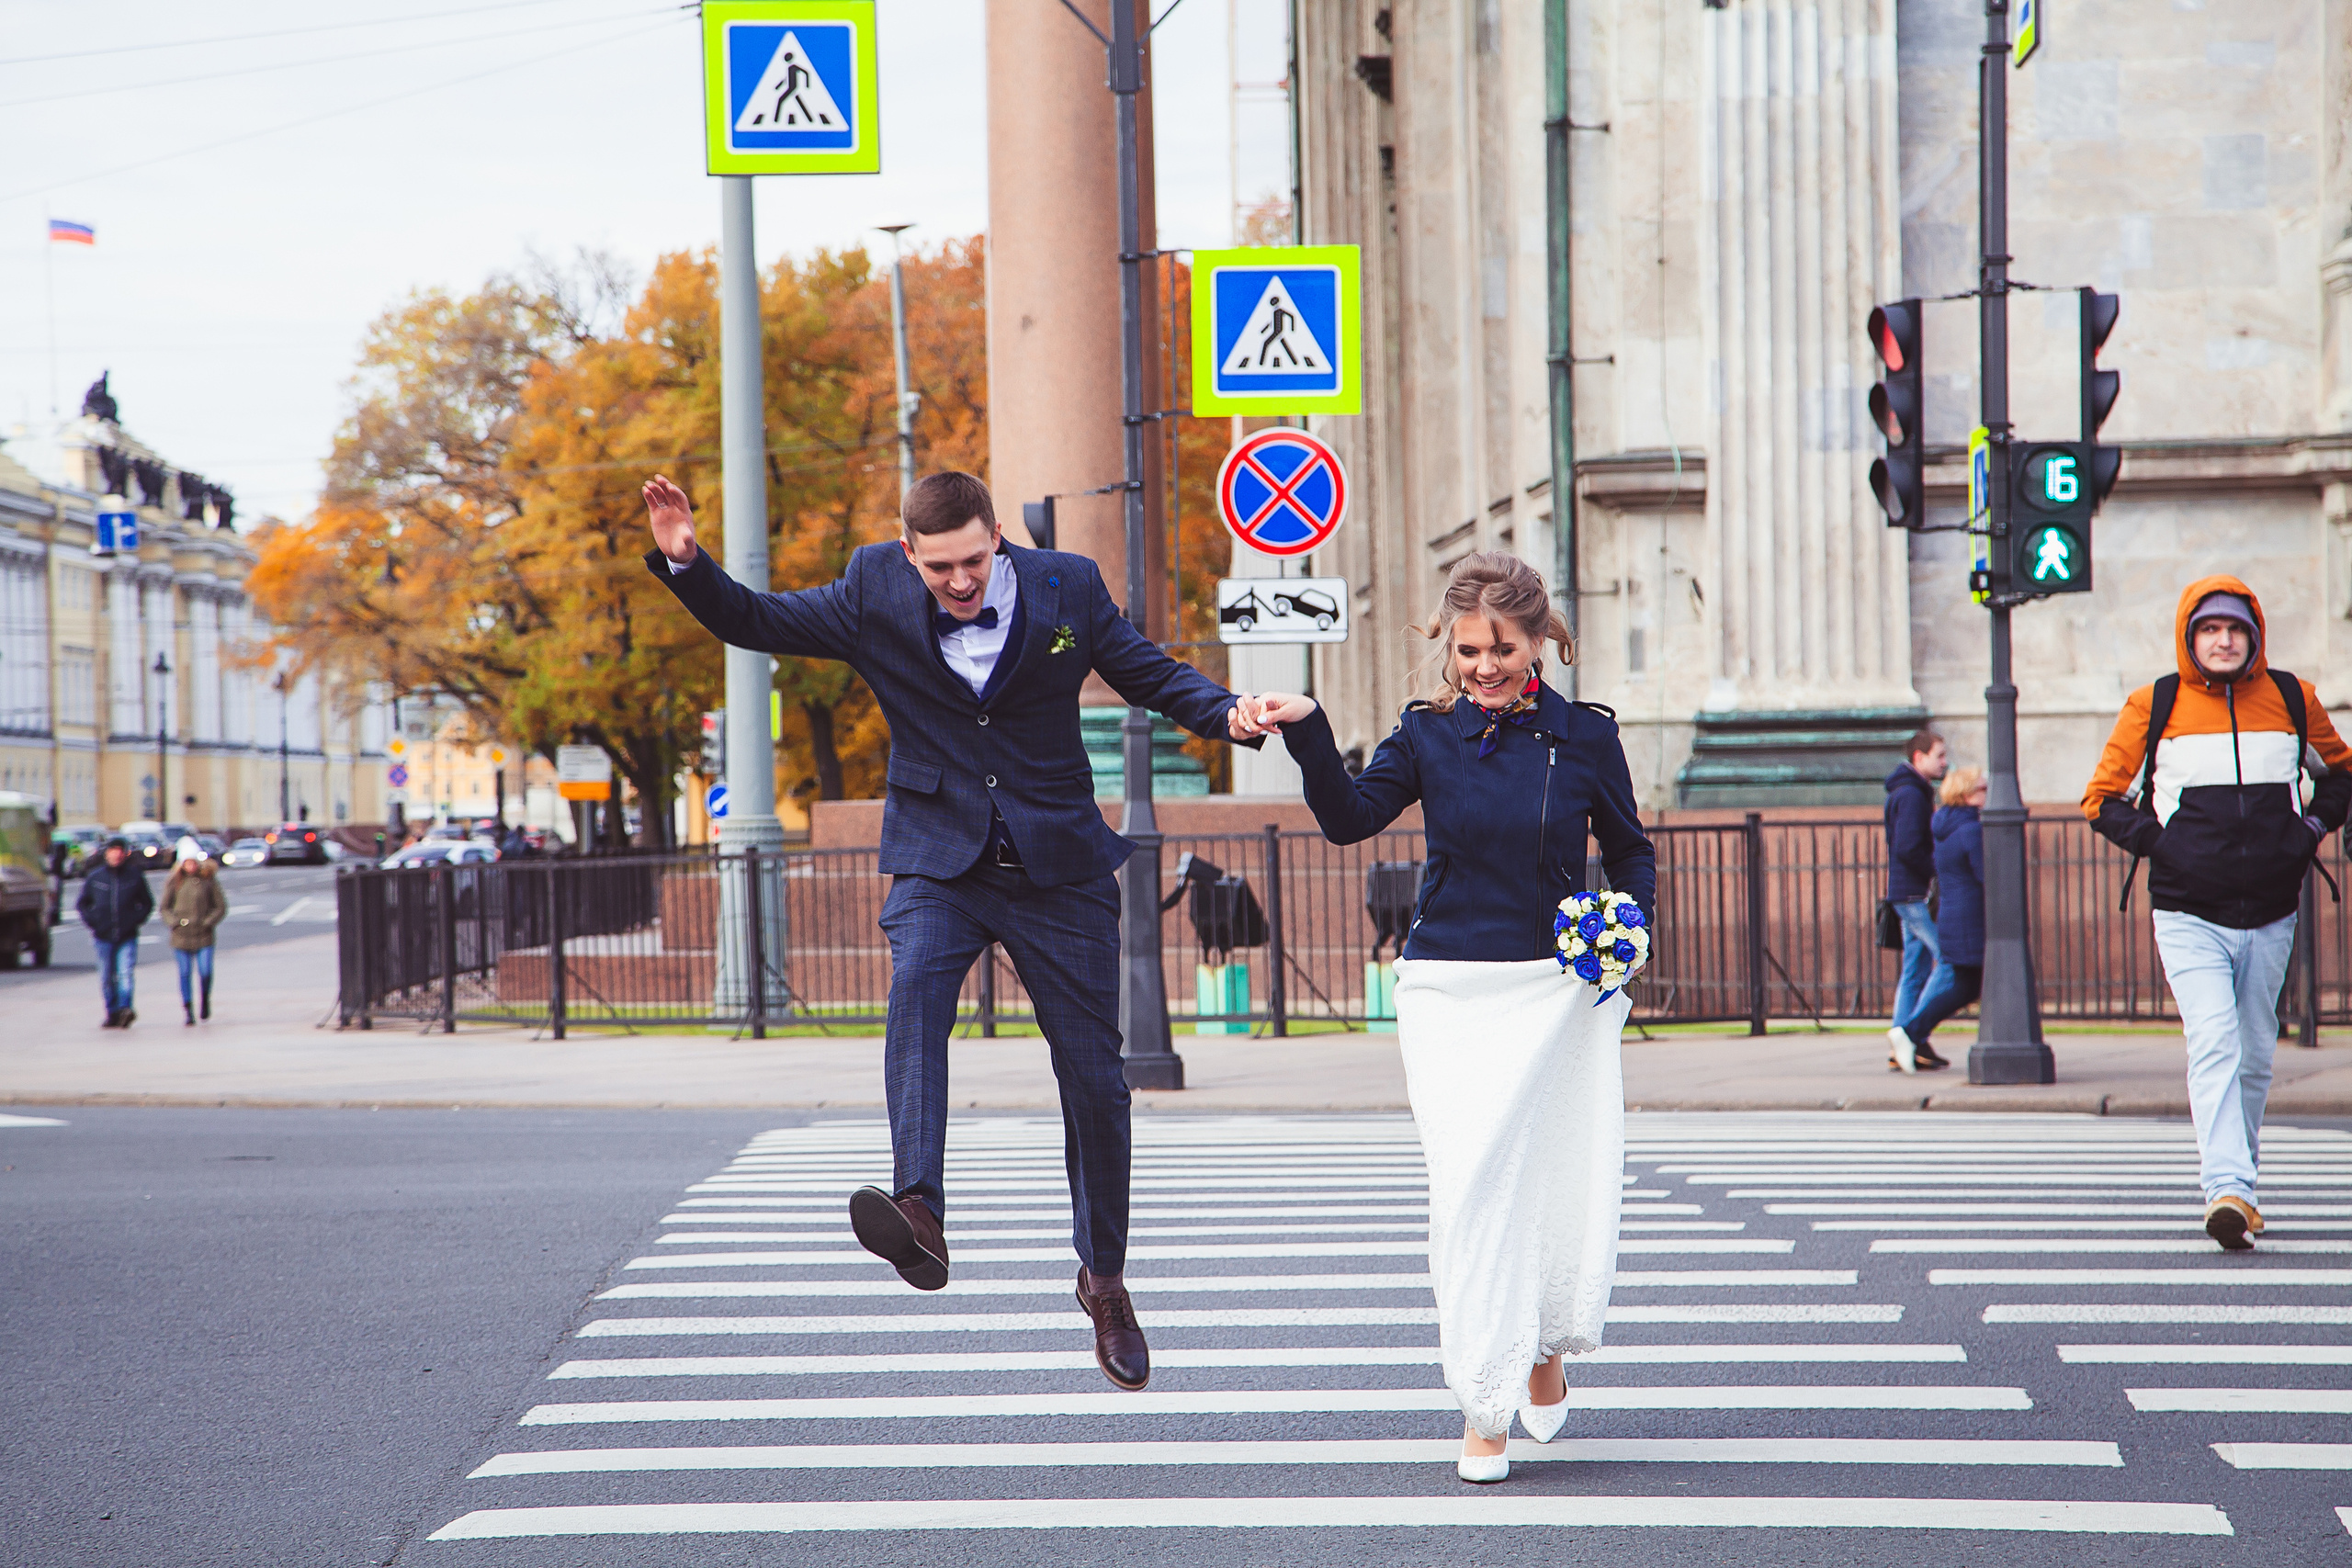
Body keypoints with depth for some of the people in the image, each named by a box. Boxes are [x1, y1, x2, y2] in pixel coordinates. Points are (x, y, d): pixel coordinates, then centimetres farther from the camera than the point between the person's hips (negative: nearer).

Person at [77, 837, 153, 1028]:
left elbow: (147, 903, 14)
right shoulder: (95, 877, 4)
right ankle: (113, 1013, 17)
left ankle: (125, 1008, -28)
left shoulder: (135, 876, 3)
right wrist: (91, 922, 3)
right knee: (107, 978, 8)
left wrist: (137, 919, -1)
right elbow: (82, 903, 16)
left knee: (127, 973, -18)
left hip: (128, 937, -2)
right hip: (103, 937, 2)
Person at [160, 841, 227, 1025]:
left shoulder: (209, 881, 2)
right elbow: (165, 908, 11)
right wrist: (174, 922, -4)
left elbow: (221, 906, 7)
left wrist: (208, 922, -5)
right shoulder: (174, 882, 5)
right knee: (185, 974, 0)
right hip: (181, 936, 1)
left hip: (204, 936, -1)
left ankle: (205, 999, 21)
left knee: (205, 972, -9)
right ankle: (189, 1012, 8)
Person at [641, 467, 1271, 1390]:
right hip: (939, 863, -1)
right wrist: (686, 563, -13)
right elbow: (755, 623, 4)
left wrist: (1227, 714, -14)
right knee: (914, 995, -32)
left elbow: (1152, 674, 5)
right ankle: (919, 1214, -46)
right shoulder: (874, 594, -4)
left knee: (1094, 1083, 4)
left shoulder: (1068, 588, -4)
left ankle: (1104, 1278, 24)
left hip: (1057, 867, 1)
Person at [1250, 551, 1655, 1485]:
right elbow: (1351, 819, -5)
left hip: (1560, 989, 1)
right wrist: (1309, 734, -18)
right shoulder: (1429, 735, 1)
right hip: (1449, 990, -1)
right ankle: (1484, 1411, -4)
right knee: (1470, 1188, -10)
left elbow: (1630, 851, 11)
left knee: (1570, 1188, 3)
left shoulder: (1583, 736, 2)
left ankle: (1545, 1347, 35)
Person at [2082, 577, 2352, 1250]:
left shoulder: (2292, 699, 5)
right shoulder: (2153, 707, -1)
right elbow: (2103, 797, 7)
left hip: (2270, 915, 3)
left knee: (2254, 1055, 11)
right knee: (2213, 1045, -18)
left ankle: (2237, 1185, 26)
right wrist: (2155, 843, -6)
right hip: (2188, 916, -3)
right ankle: (2227, 1193, -27)